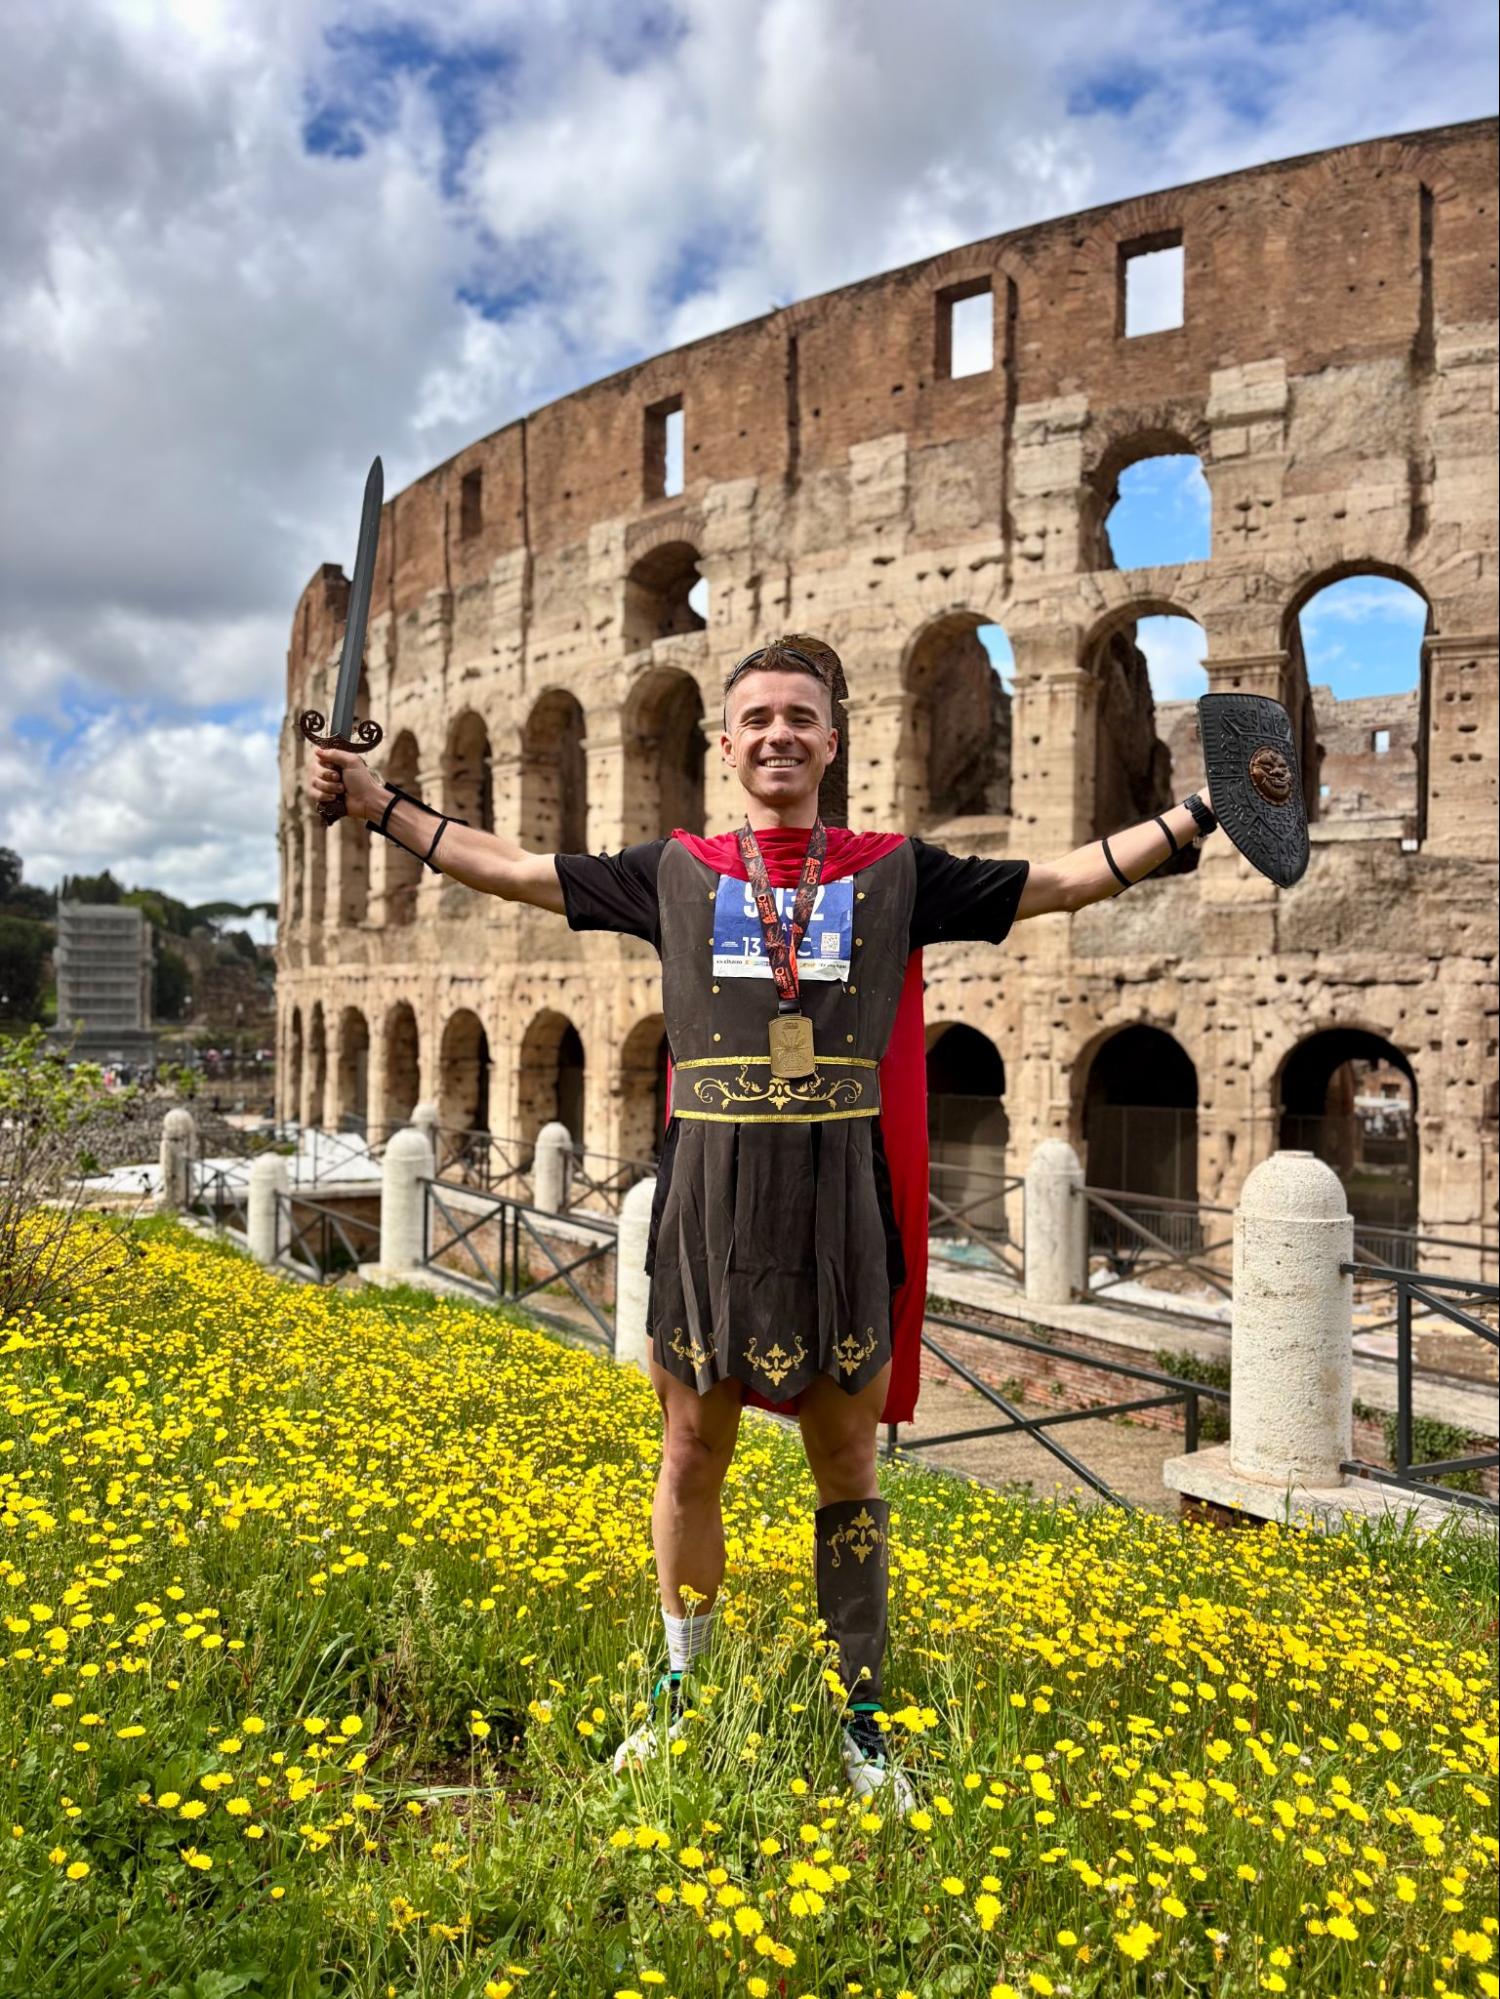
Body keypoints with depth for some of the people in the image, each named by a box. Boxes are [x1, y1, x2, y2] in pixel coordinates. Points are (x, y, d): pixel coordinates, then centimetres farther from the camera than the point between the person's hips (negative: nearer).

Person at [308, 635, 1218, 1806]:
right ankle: (682, 1692, 34)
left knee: (848, 1468, 10)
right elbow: (509, 869, 13)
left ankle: (865, 1723, 27)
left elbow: (1069, 880, 10)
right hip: (709, 1199, 1)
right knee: (693, 1457, 13)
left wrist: (1198, 813, 6)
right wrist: (376, 801, 12)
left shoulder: (895, 872, 7)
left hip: (839, 1204, 0)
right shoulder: (676, 872, 8)